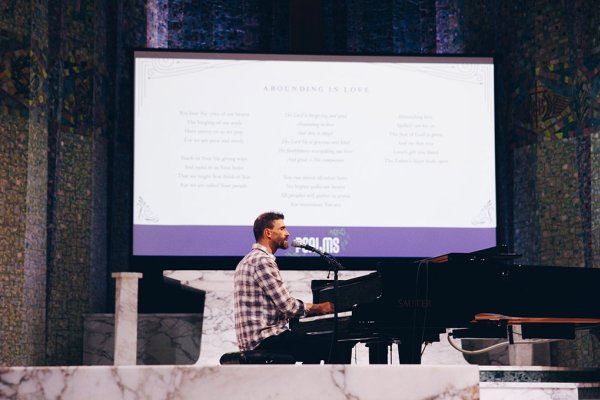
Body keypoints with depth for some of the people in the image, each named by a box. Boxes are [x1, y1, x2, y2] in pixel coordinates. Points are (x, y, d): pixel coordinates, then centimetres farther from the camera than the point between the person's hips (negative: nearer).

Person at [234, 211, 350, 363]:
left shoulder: (248, 260, 20)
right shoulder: (263, 261, -13)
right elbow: (288, 306, -16)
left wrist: (312, 308, 17)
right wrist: (319, 308, -1)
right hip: (266, 340, -11)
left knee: (315, 344, 29)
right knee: (338, 346, -14)